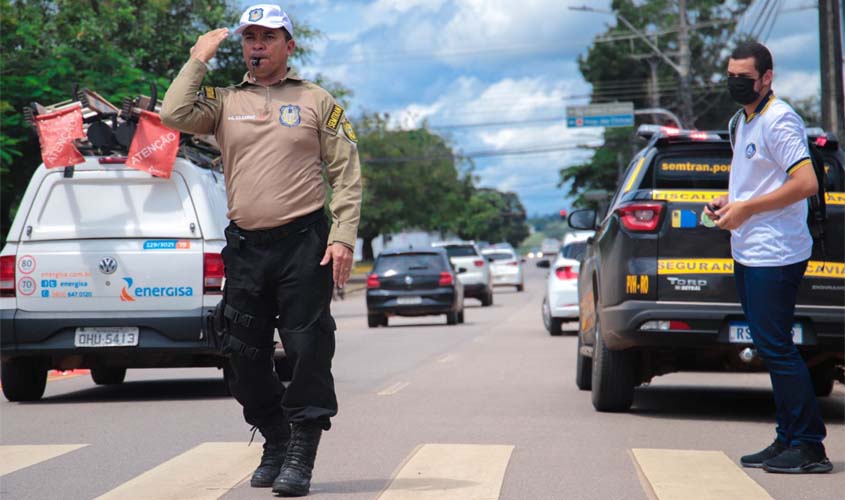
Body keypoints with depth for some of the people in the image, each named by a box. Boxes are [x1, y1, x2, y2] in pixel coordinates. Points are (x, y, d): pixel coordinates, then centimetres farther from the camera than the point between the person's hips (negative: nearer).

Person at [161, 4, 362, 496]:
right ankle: (275, 444, 23)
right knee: (247, 355, 8)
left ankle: (301, 455, -2)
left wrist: (344, 236, -8)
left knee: (308, 352, -7)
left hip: (303, 242, -3)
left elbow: (347, 175, 3)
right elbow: (174, 115, -7)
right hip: (244, 246, 3)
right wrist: (199, 59, 2)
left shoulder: (317, 101, 6)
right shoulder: (225, 102, 12)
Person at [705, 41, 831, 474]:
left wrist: (746, 208, -19)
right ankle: (788, 440, 15)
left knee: (776, 348, -10)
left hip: (774, 255, -10)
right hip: (747, 254, 10)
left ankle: (810, 447, -6)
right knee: (770, 348, 10)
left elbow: (806, 183, -22)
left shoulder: (778, 121, -12)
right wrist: (729, 203, 12)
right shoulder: (744, 122, 18)